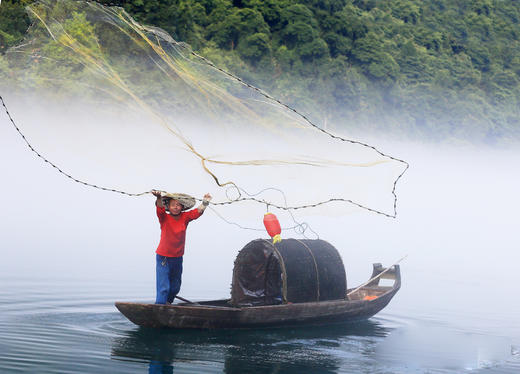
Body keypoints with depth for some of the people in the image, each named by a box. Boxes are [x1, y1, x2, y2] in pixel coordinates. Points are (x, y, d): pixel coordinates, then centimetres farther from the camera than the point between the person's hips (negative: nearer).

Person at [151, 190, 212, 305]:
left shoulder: (185, 217, -1)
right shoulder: (164, 218, -10)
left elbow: (198, 212, -12)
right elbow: (160, 208, -29)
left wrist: (205, 202, -31)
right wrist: (159, 197, -49)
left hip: (178, 258, 4)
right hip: (163, 258, -4)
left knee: (175, 288, 18)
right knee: (163, 287, -10)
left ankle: (168, 303, 40)